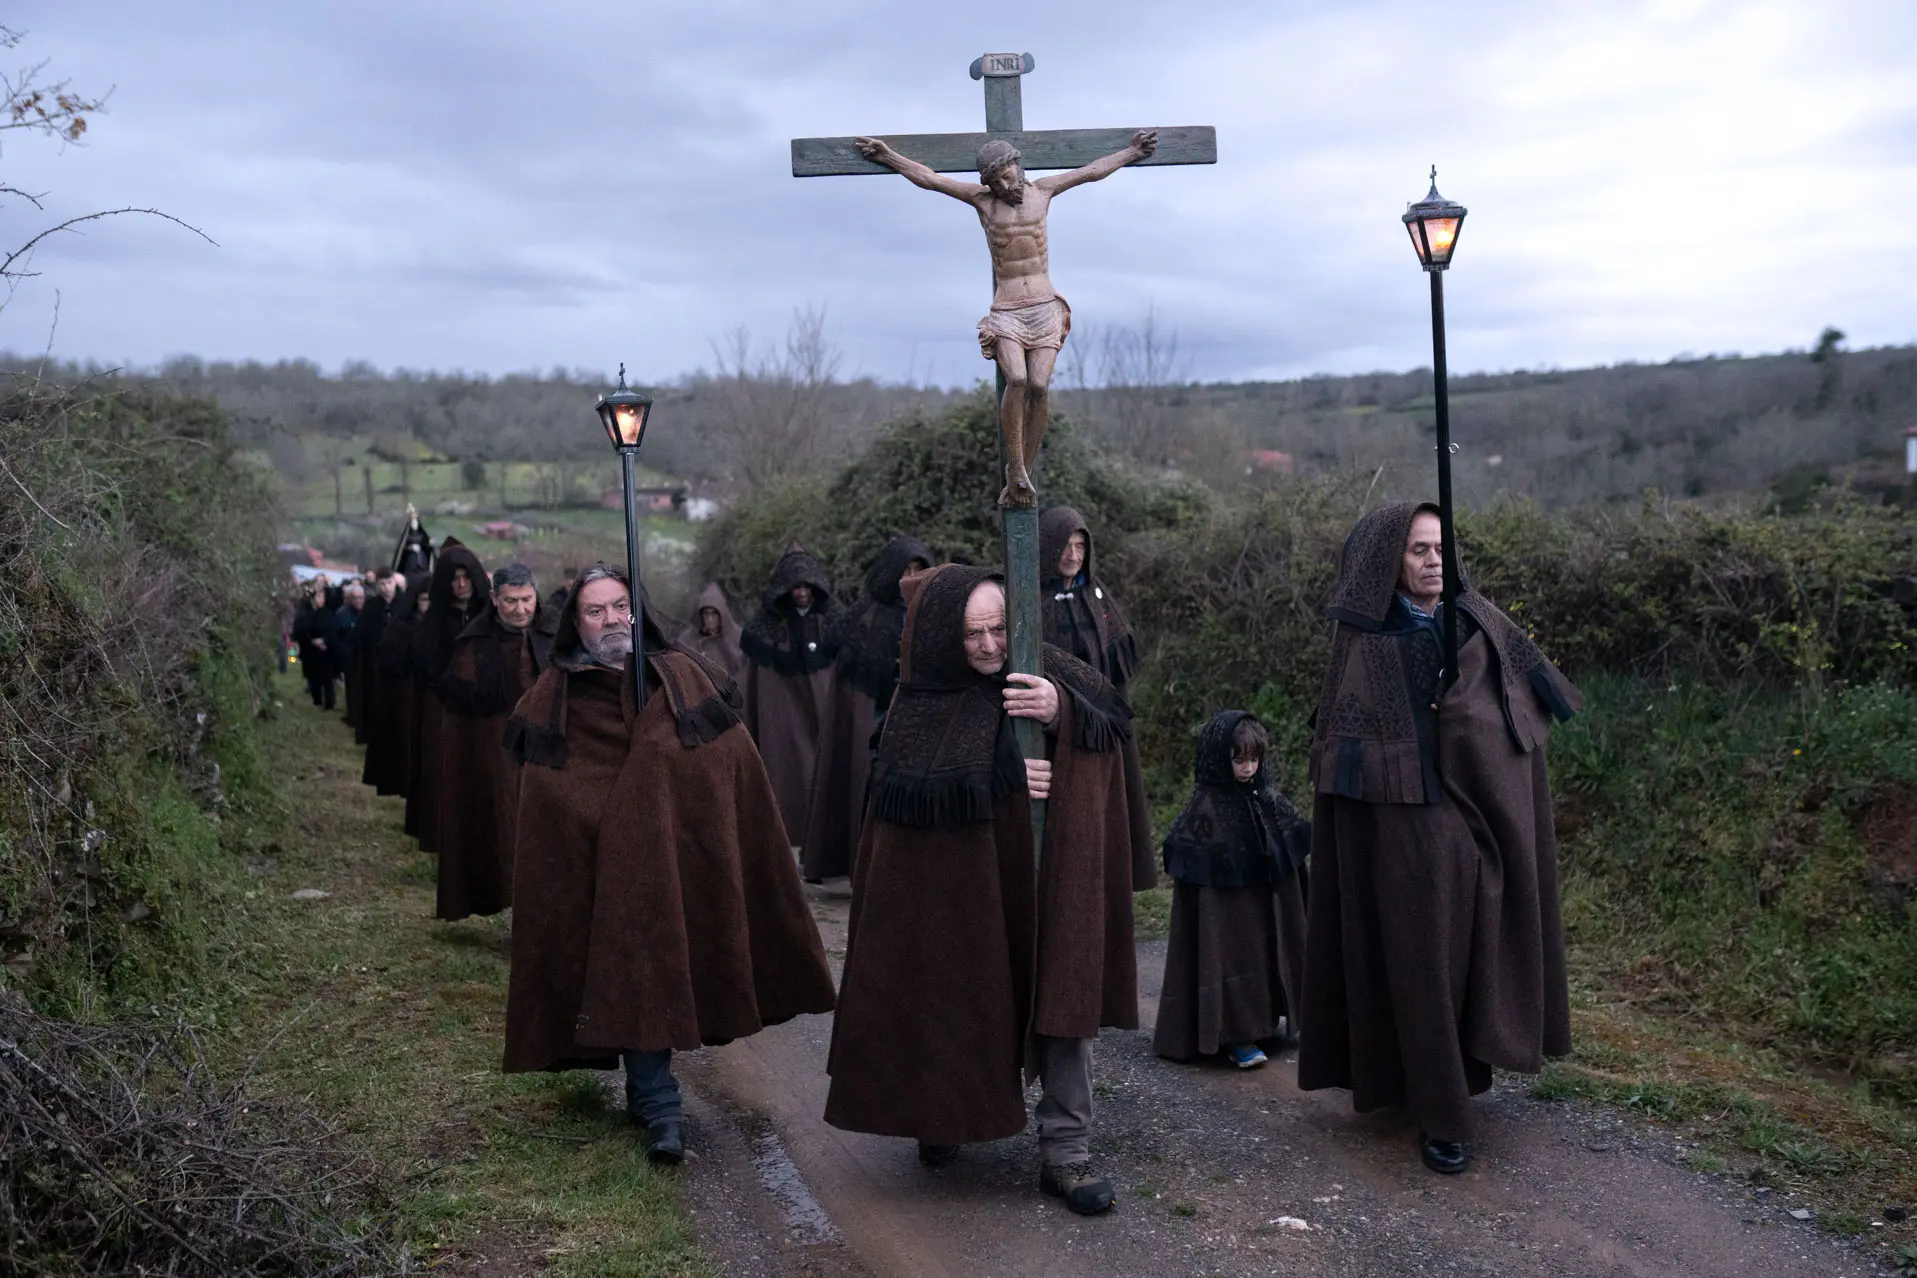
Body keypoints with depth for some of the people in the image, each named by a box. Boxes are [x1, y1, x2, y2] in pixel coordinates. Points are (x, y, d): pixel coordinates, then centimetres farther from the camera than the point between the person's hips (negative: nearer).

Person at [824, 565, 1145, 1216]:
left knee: (1061, 992, -5)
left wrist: (1061, 711, -35)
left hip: (1039, 875, 0)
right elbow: (902, 789, -15)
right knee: (954, 1000, 9)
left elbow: (1116, 716, -14)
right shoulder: (922, 699, -5)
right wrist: (1002, 778, -25)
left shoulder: (1047, 673, -3)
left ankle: (1065, 1151, 3)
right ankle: (943, 1113, 36)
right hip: (952, 884, 0)